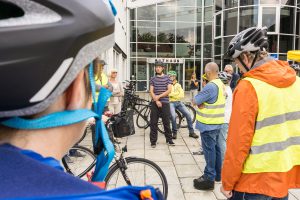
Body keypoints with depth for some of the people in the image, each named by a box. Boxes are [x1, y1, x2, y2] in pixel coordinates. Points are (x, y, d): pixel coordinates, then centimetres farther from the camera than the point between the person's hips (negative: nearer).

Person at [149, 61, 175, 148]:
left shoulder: (167, 78, 4)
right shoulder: (153, 79, 8)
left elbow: (169, 90, -5)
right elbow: (151, 91, 1)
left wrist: (159, 96, -13)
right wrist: (156, 101, -12)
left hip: (165, 102, -1)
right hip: (155, 103, 1)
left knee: (166, 122, 5)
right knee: (153, 123, 3)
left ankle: (169, 139, 18)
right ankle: (153, 141, 11)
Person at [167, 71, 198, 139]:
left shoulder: (178, 85, 12)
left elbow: (182, 95, 1)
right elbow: (168, 94, -13)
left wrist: (172, 94, -8)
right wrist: (177, 93, -8)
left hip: (179, 102, 4)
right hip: (171, 103, -4)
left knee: (188, 114, -10)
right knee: (173, 116, -28)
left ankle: (191, 132, 1)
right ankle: (174, 132, -8)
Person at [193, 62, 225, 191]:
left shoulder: (210, 86, -23)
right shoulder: (220, 83, 10)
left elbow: (195, 100, -19)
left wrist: (199, 101, -1)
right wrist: (203, 103, -3)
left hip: (208, 123, -10)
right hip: (216, 122, 10)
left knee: (209, 150, -2)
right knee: (215, 148, 17)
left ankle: (209, 179, 7)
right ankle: (217, 174, 30)